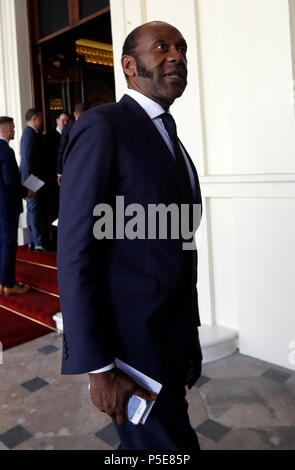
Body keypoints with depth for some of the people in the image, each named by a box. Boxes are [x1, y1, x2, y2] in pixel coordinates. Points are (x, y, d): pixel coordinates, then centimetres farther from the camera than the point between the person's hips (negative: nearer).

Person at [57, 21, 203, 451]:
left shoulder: (171, 139, 14)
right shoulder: (101, 126, -13)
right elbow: (75, 252, -18)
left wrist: (191, 335, 15)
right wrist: (97, 366, -19)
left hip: (171, 340, 8)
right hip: (128, 344, -8)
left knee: (140, 444, 22)